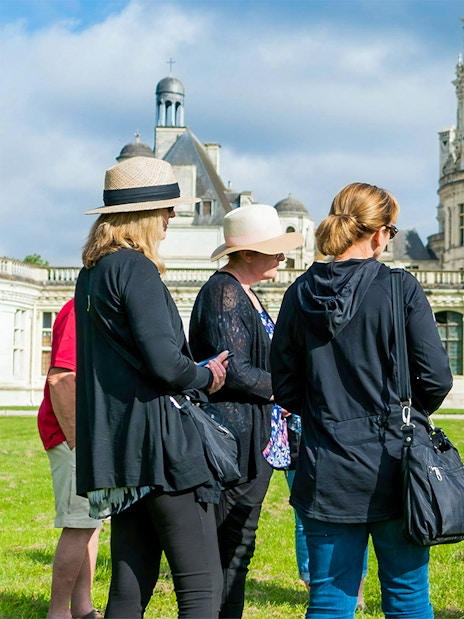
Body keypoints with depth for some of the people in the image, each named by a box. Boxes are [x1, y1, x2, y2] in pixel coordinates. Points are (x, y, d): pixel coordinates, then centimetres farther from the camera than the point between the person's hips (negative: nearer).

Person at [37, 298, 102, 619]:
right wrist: (77, 441, -23)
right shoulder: (80, 311, -16)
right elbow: (60, 378, -23)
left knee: (91, 523, 12)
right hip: (76, 435, -10)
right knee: (80, 525, -7)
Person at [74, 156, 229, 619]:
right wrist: (207, 378, 1)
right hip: (158, 440, -9)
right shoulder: (135, 267, -11)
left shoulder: (91, 272, 17)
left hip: (115, 444, 9)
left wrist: (195, 372, 15)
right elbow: (163, 363, -19)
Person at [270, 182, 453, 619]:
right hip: (392, 467, -3)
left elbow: (285, 389, 6)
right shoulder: (399, 288, -8)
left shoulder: (300, 294, 2)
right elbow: (436, 378, -8)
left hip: (326, 473, 3)